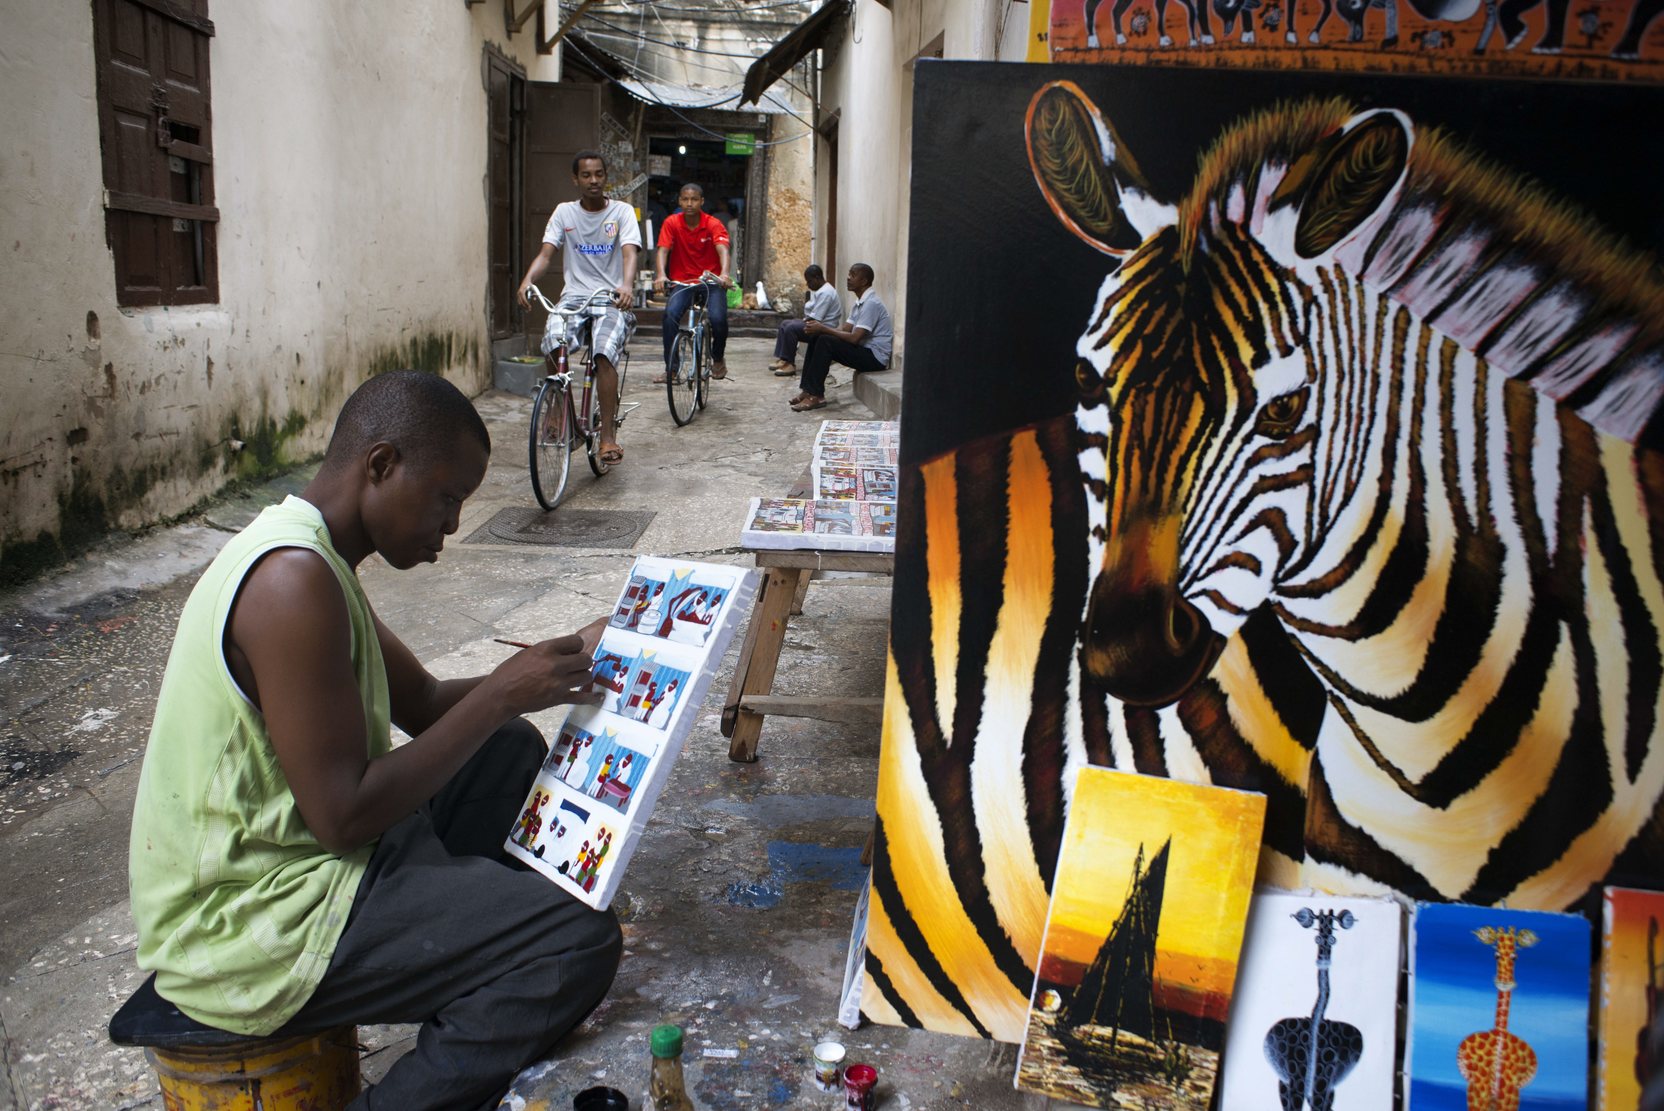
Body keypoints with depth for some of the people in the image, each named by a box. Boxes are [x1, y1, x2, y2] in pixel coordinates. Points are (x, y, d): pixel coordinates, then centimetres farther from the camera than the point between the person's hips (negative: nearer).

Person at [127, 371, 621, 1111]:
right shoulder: (294, 580, -25)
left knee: (510, 751, 20)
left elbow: (425, 705, 14)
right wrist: (500, 694, -18)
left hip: (276, 850, 10)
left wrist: (563, 664, 2)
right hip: (251, 929, -10)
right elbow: (346, 816, -26)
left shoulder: (309, 554, 8)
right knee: (579, 943, -19)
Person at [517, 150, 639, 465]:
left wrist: (626, 286, -34)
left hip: (611, 298, -2)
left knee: (604, 353, -28)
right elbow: (546, 253, 0)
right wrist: (527, 280, -23)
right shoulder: (564, 212, 10)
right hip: (575, 296, 2)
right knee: (553, 349, -25)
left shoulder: (622, 212, 4)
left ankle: (608, 434, -22)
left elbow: (629, 253, -12)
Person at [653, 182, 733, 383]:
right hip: (682, 282, 1)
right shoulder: (672, 223, -4)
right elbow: (662, 250, -15)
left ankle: (718, 359, 7)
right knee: (670, 314, -25)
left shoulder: (713, 224, -8)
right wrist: (660, 275, -35)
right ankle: (670, 369, -16)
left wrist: (724, 274, -44)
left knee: (718, 318, -24)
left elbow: (722, 250, -24)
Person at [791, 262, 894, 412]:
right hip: (863, 350, 10)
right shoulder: (860, 302, 14)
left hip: (874, 356, -10)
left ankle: (816, 396, -21)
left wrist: (824, 329, -19)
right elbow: (846, 330, 10)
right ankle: (808, 389, -3)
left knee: (825, 342, -24)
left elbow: (854, 338, -24)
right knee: (816, 337, 1)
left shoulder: (871, 303, -18)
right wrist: (820, 328, -5)